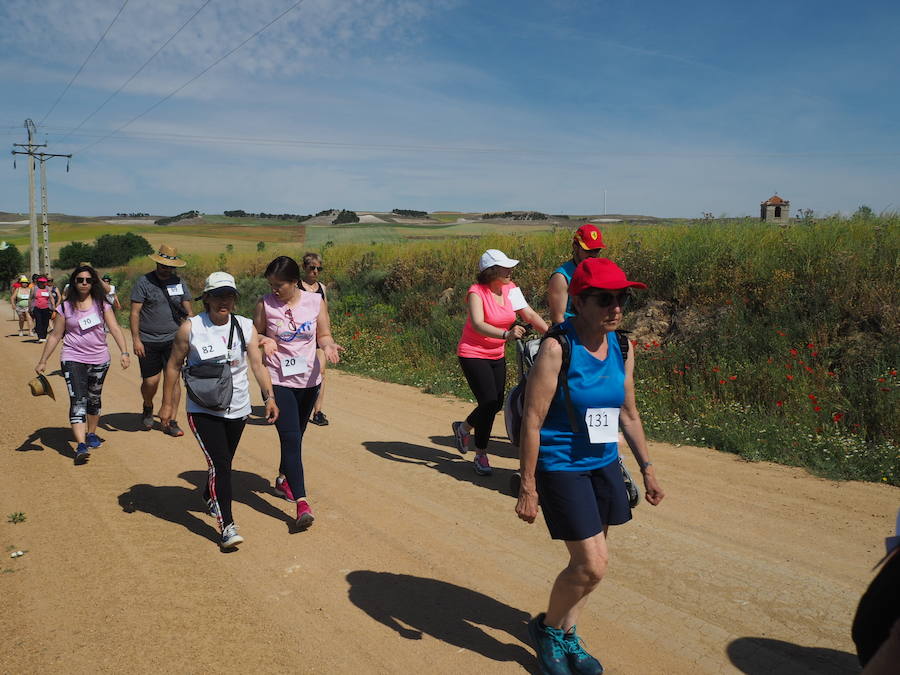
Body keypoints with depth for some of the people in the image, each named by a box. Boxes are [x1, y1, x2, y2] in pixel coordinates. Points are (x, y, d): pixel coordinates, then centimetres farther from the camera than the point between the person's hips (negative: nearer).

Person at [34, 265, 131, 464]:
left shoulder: (101, 305, 2)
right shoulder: (66, 307, 0)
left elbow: (115, 329, -4)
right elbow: (55, 336, 5)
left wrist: (124, 352, -16)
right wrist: (43, 361, 4)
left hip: (99, 360, 2)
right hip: (73, 359, -2)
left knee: (94, 399, 16)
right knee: (78, 401, -13)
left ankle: (91, 434, 36)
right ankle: (81, 445, -21)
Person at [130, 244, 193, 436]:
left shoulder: (179, 283, 7)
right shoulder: (143, 283, -3)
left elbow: (188, 311, 12)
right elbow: (135, 312, -5)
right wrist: (136, 340, -11)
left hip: (173, 340, 2)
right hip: (148, 341, -2)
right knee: (150, 380, 2)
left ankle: (170, 421, 4)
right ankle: (148, 408, 35)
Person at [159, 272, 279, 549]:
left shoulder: (246, 327, 0)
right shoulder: (190, 328, -7)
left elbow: (258, 364, -4)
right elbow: (174, 365, 1)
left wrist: (269, 397, -15)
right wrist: (167, 404, 1)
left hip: (237, 409, 4)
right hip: (203, 410, -4)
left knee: (223, 463, 19)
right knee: (220, 465, -13)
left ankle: (210, 498, 49)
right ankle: (227, 526, -8)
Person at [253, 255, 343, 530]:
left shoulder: (316, 301, -3)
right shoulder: (265, 304, -5)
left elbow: (324, 335, 3)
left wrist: (328, 345, -19)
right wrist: (264, 340, -17)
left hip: (309, 380, 3)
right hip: (279, 381, -3)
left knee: (295, 436, 20)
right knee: (291, 439, -13)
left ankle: (283, 480, 45)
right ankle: (302, 502, -15)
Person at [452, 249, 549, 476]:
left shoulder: (510, 289, -2)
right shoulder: (476, 292, -20)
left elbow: (530, 315, -6)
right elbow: (478, 325, -34)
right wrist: (506, 334, -49)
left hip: (497, 355, 7)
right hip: (473, 354, -7)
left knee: (496, 404, 12)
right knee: (489, 402, -13)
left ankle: (463, 428, 41)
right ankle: (480, 456, 5)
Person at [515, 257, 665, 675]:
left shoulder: (621, 347, 0)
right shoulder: (557, 348, -20)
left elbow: (628, 413, 11)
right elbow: (532, 420, -18)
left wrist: (647, 469, 13)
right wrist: (528, 487, -17)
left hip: (604, 464, 7)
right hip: (561, 466, -6)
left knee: (590, 561, 14)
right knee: (592, 564, -6)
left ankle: (567, 635, 36)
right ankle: (546, 627, 21)